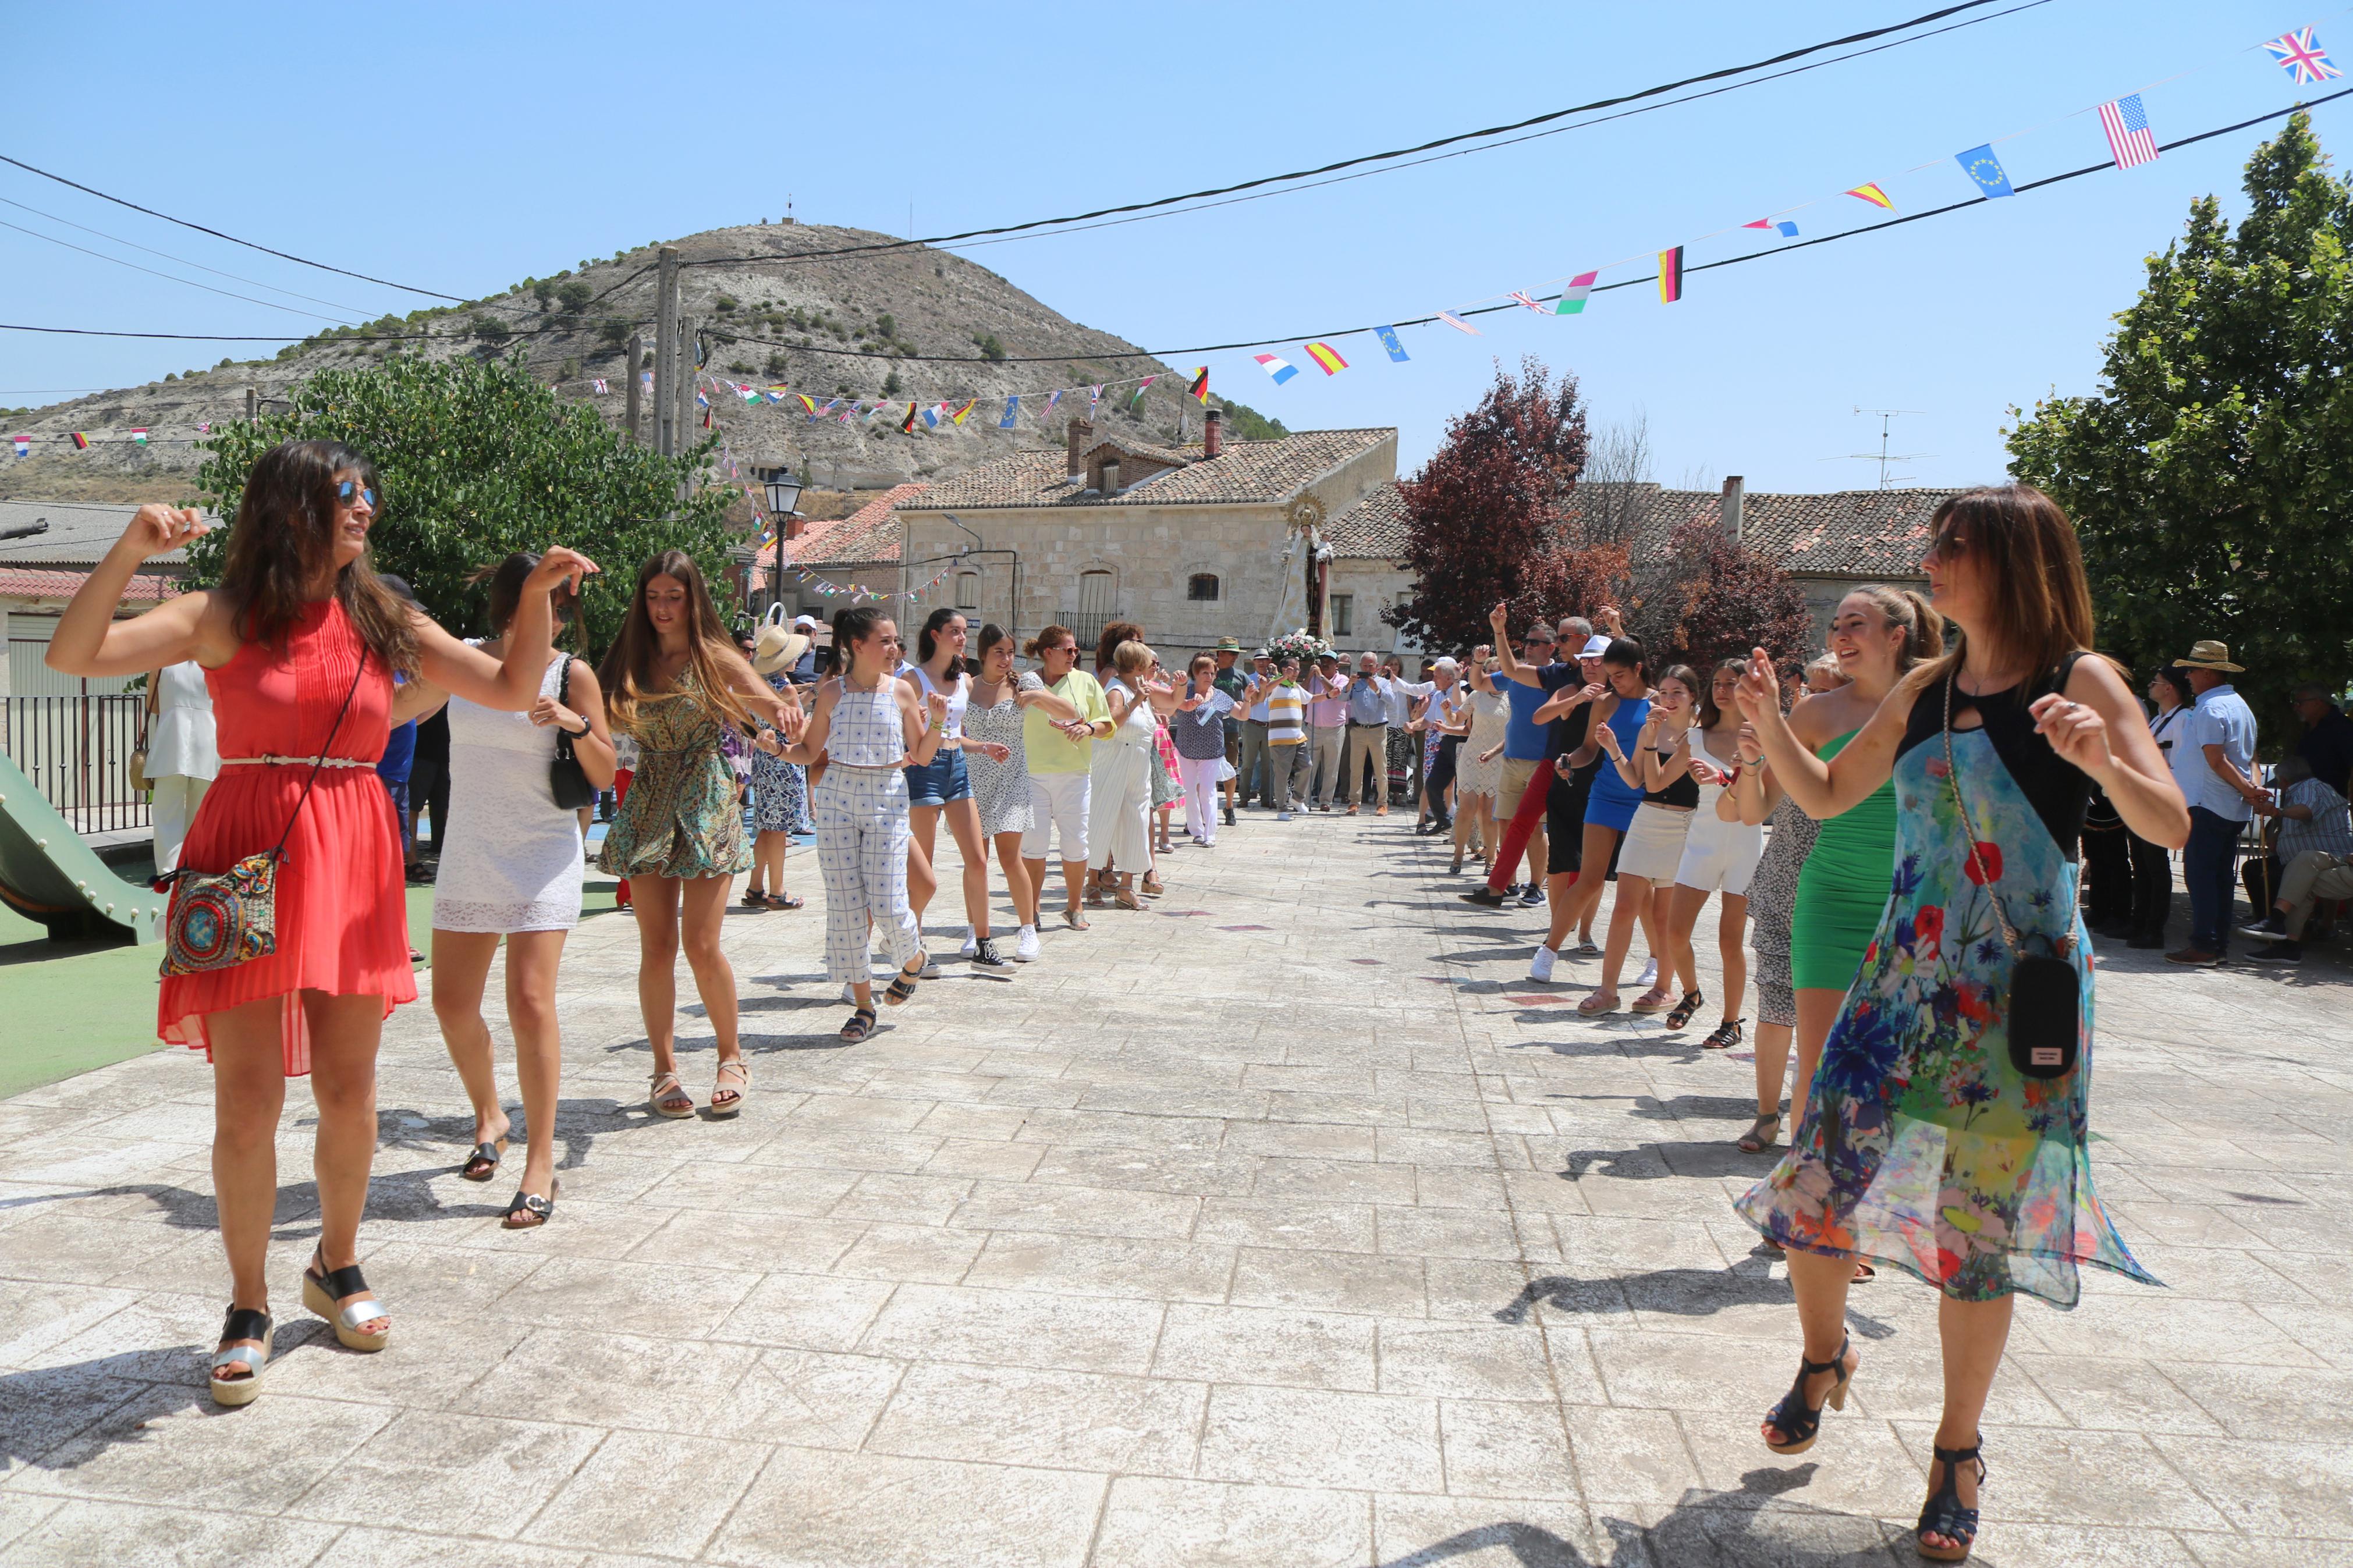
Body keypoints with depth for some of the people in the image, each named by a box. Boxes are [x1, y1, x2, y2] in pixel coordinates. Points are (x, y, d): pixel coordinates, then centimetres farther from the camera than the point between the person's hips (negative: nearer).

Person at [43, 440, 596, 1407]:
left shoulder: (386, 625, 9)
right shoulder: (220, 619, 0)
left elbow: (515, 692, 8)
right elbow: (73, 656, -10)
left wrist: (539, 594, -3)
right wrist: (131, 549, -19)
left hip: (354, 865, 3)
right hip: (249, 865, -3)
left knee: (349, 1093, 9)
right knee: (247, 1102, 0)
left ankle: (336, 1267, 31)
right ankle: (249, 1309, 17)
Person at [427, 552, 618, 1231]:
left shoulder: (571, 674, -5)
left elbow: (604, 776, -6)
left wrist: (576, 724, -22)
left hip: (542, 856, -4)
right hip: (469, 852, 4)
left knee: (530, 1003, -13)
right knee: (452, 1003, 9)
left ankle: (540, 1164, -5)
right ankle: (489, 1117, 35)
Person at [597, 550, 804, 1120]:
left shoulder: (714, 657, -2)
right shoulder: (630, 663, 7)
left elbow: (762, 696, -20)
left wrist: (781, 709, -44)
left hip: (706, 806, -3)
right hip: (648, 809, 3)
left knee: (701, 945, -6)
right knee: (656, 947, 2)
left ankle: (731, 1057, 15)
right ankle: (665, 1069, 14)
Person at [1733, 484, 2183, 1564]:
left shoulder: (2082, 681, -5)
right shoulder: (1924, 692, 9)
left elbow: (2172, 827, -13)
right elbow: (1825, 796, 17)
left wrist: (2102, 758, -31)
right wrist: (1770, 723, 1)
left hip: (2021, 987, -4)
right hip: (1904, 969, 4)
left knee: (1981, 1222, 4)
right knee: (1817, 1181, 1)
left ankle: (1957, 1453, 23)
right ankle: (1824, 1358, 30)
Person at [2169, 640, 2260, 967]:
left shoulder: (2210, 709, -14)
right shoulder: (2241, 705, 17)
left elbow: (2217, 761, -20)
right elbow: (2250, 758, 13)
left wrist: (2247, 789, -12)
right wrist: (2252, 788, -1)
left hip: (2207, 805, -9)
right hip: (2236, 809, 9)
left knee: (2200, 874, -7)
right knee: (2223, 876, 11)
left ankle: (2203, 946, -8)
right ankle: (2221, 945, 14)